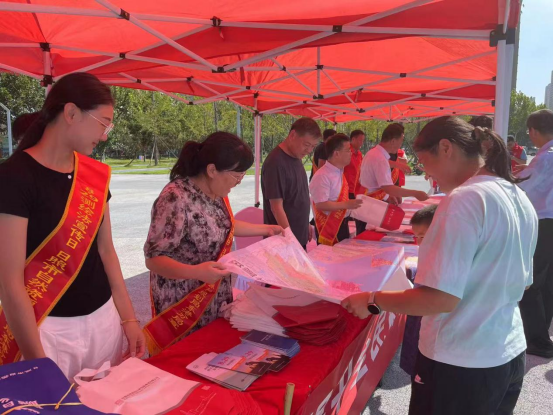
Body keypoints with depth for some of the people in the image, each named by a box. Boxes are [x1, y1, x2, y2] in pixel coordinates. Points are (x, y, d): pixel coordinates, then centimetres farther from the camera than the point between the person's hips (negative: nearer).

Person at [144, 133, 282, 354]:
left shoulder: (216, 191, -2)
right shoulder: (176, 199, -27)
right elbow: (153, 258, -24)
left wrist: (267, 229, 16)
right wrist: (196, 272, -39)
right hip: (183, 304, -7)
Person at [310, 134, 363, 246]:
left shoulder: (340, 172, 7)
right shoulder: (322, 176, -22)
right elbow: (320, 205, -26)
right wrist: (347, 205, -24)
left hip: (342, 224, 9)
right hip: (328, 226, -9)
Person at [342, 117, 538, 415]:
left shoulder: (464, 200, -23)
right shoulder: (519, 198, 3)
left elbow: (442, 298, -26)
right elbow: (521, 282, 14)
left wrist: (373, 301, -14)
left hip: (461, 365, -8)